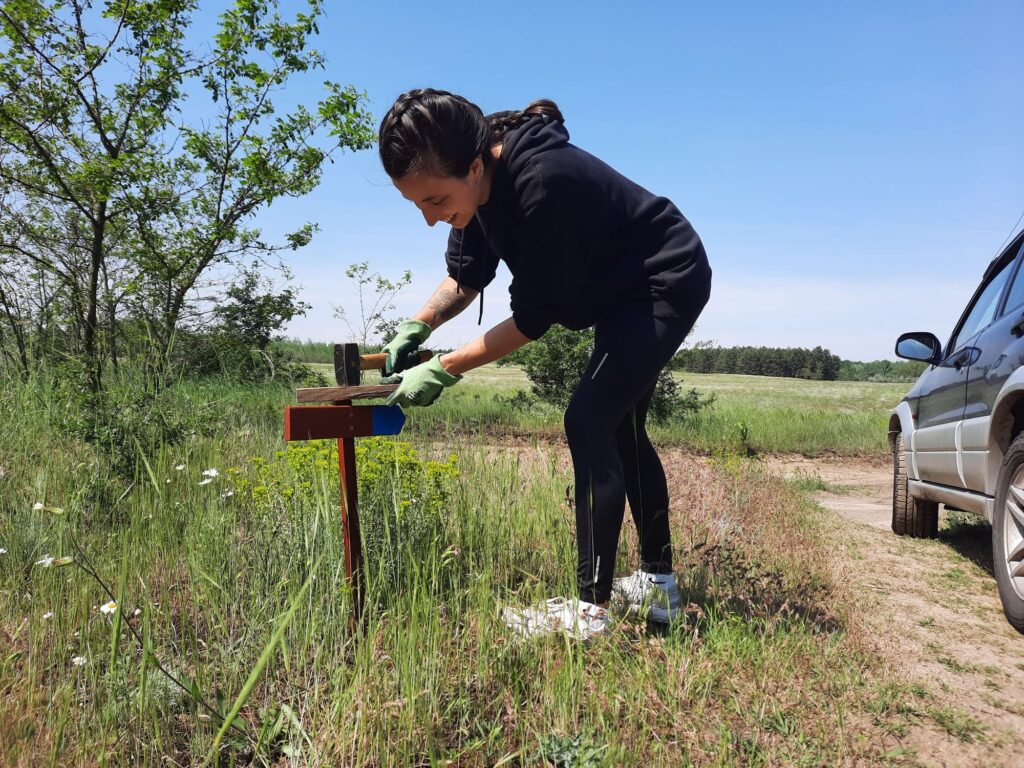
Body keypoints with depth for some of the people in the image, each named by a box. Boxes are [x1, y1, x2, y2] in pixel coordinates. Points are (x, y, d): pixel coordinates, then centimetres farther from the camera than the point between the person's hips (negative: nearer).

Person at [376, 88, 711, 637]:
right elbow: (465, 277, 3)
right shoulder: (481, 177, -9)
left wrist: (444, 370, -24)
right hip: (624, 293, 9)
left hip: (668, 283, -9)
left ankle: (591, 612, -12)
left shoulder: (543, 184, -36)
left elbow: (535, 317, -28)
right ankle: (659, 586, 26)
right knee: (619, 428, 13)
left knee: (588, 422, -18)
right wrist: (417, 326, -13)